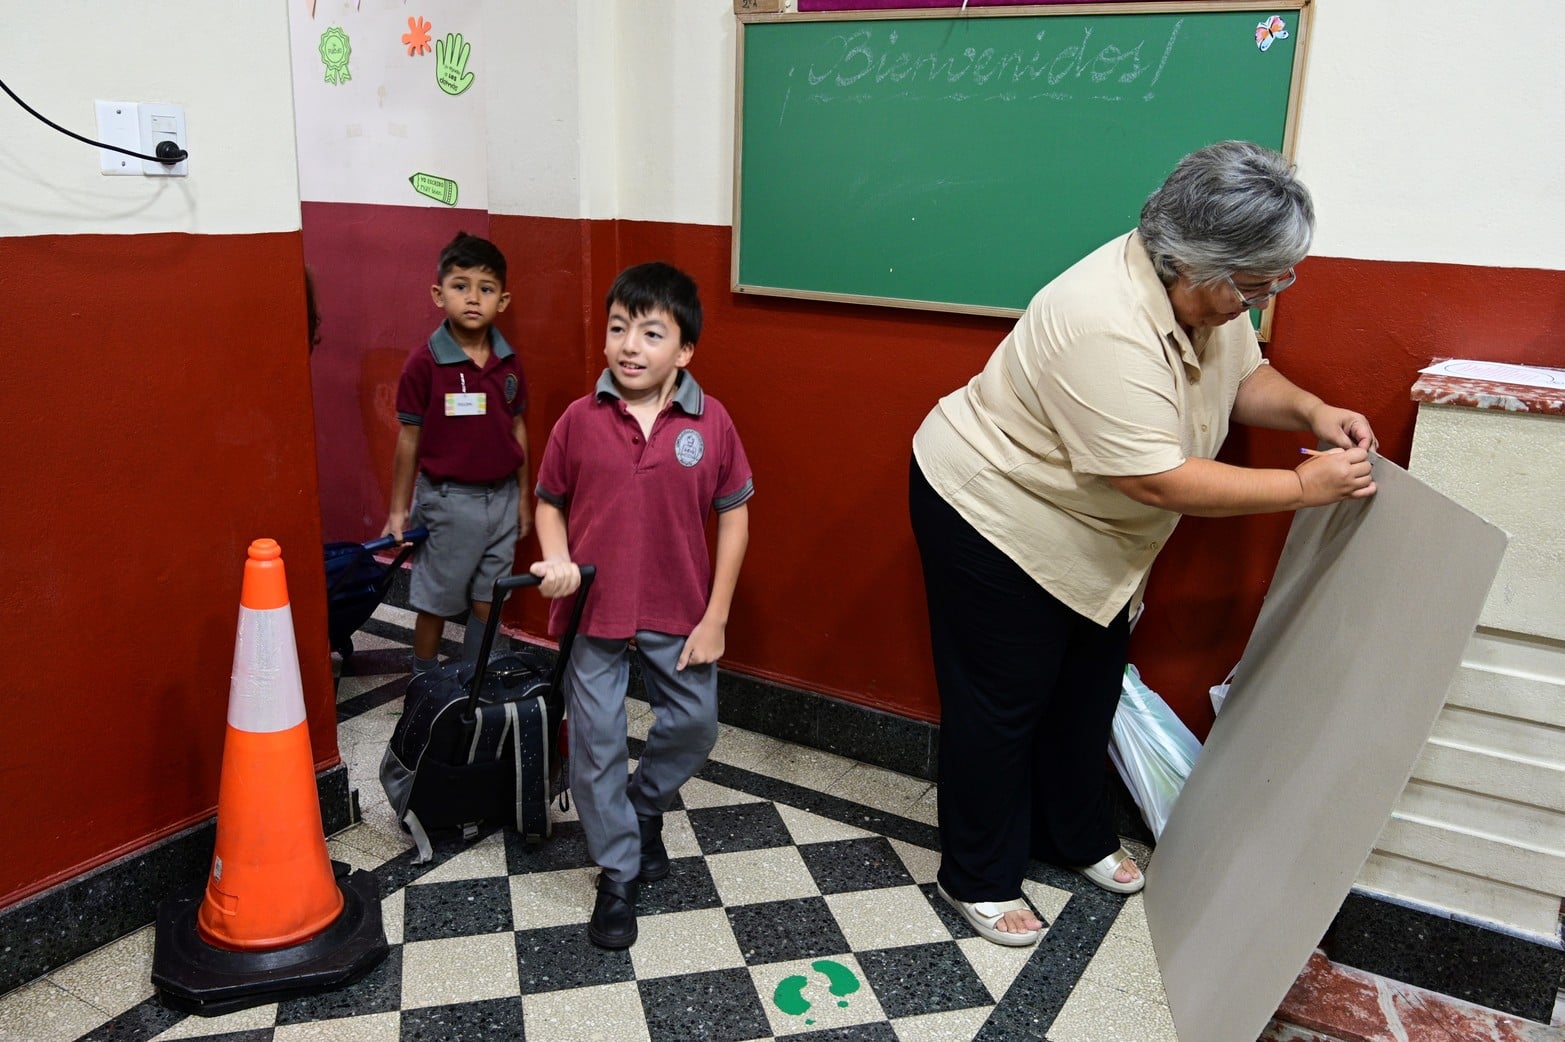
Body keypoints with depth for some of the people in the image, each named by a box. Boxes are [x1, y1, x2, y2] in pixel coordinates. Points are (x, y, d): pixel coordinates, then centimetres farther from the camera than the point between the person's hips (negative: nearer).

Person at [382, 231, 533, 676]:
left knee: (488, 602, 14)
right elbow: (408, 440, -7)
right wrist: (398, 510, -2)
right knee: (435, 602, 10)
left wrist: (522, 497, 12)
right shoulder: (424, 362, -13)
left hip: (500, 497, 4)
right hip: (447, 500, -4)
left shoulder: (509, 362, -1)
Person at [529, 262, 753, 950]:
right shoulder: (580, 421, -8)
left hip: (679, 614, 1)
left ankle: (644, 806, 43)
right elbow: (549, 501, 4)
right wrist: (556, 560, -17)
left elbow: (734, 516, -4)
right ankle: (618, 874, 26)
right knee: (597, 745, 6)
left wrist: (715, 617, -5)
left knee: (695, 725, 12)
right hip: (594, 609, 0)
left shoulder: (711, 423, -10)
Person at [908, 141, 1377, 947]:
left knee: (1087, 689, 19)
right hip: (991, 516, -9)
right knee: (1001, 704, 4)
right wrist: (1303, 486, -26)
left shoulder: (1204, 293, -8)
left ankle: (1075, 835, 41)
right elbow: (1160, 481, -34)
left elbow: (1245, 378, 9)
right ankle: (978, 878, 23)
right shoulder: (1106, 324, -35)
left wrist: (1311, 412, -11)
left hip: (1083, 531, 9)